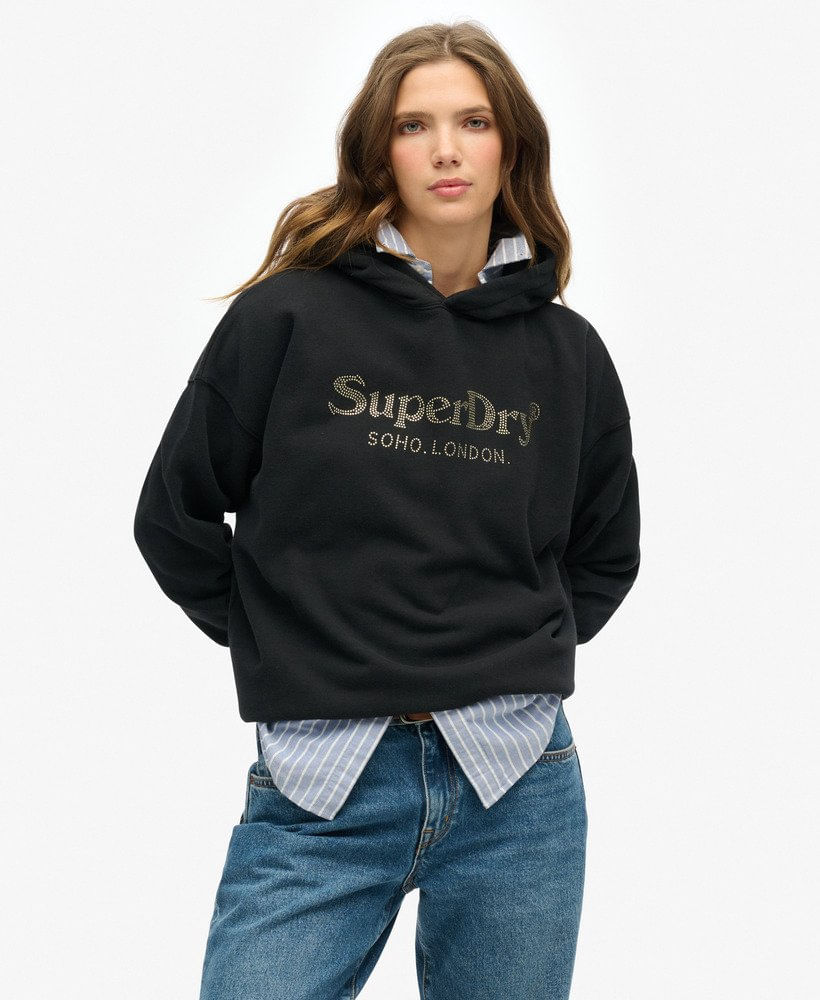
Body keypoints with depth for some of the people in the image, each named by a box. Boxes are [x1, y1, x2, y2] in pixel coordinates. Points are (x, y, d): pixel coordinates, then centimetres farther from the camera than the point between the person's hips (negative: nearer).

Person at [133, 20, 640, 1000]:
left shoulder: (567, 352, 6)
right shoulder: (287, 318, -3)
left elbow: (606, 553, 20)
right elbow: (174, 515, 5)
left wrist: (523, 653, 10)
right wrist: (280, 641, 5)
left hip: (516, 784, 3)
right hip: (320, 787, -2)